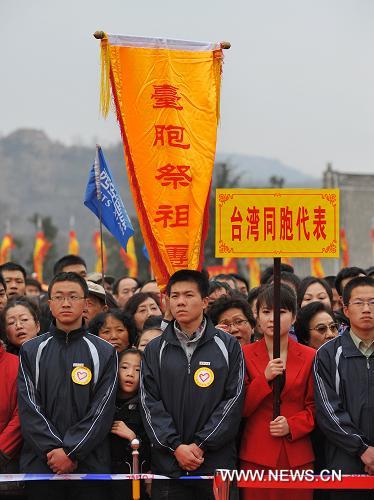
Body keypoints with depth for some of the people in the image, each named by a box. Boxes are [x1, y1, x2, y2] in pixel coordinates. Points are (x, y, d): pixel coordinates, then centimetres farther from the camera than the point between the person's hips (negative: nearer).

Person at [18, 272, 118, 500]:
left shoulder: (104, 353, 6)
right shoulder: (32, 351, 9)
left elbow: (102, 411, -3)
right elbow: (29, 408, 0)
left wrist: (71, 452, -13)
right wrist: (53, 449, -12)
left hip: (90, 464, -1)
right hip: (41, 463, 1)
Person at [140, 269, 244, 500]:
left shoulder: (228, 347, 5)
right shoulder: (156, 350, 9)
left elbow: (233, 401, -2)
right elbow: (150, 404, 2)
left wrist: (200, 445, -10)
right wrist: (176, 446, -11)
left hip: (217, 462, -1)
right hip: (168, 465, 1)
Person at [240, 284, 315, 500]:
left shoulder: (309, 357, 7)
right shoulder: (245, 355, 4)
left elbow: (314, 407, 9)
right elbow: (240, 409, 0)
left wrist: (292, 426, -9)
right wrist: (265, 378, -13)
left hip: (298, 456, 1)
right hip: (256, 455, -1)